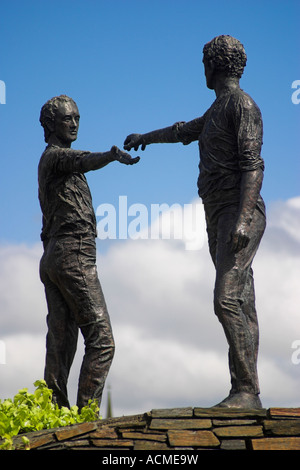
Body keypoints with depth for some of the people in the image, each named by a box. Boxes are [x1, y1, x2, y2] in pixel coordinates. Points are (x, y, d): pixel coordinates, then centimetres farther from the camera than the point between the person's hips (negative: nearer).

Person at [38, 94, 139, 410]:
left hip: (52, 259, 10)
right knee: (101, 340, -12)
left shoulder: (51, 161, 27)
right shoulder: (55, 155, -4)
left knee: (61, 343, 4)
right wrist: (112, 155, -47)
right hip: (73, 254, -10)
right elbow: (85, 161, -28)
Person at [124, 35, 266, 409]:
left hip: (240, 214, -10)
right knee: (241, 308, 3)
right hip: (219, 220, 10)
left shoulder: (242, 104, -8)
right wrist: (146, 137, 59)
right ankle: (243, 393, 0)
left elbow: (253, 164, -19)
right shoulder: (219, 109, 23)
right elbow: (186, 132, 43)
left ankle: (247, 391, -24)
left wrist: (243, 220, -29)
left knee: (227, 300, -21)